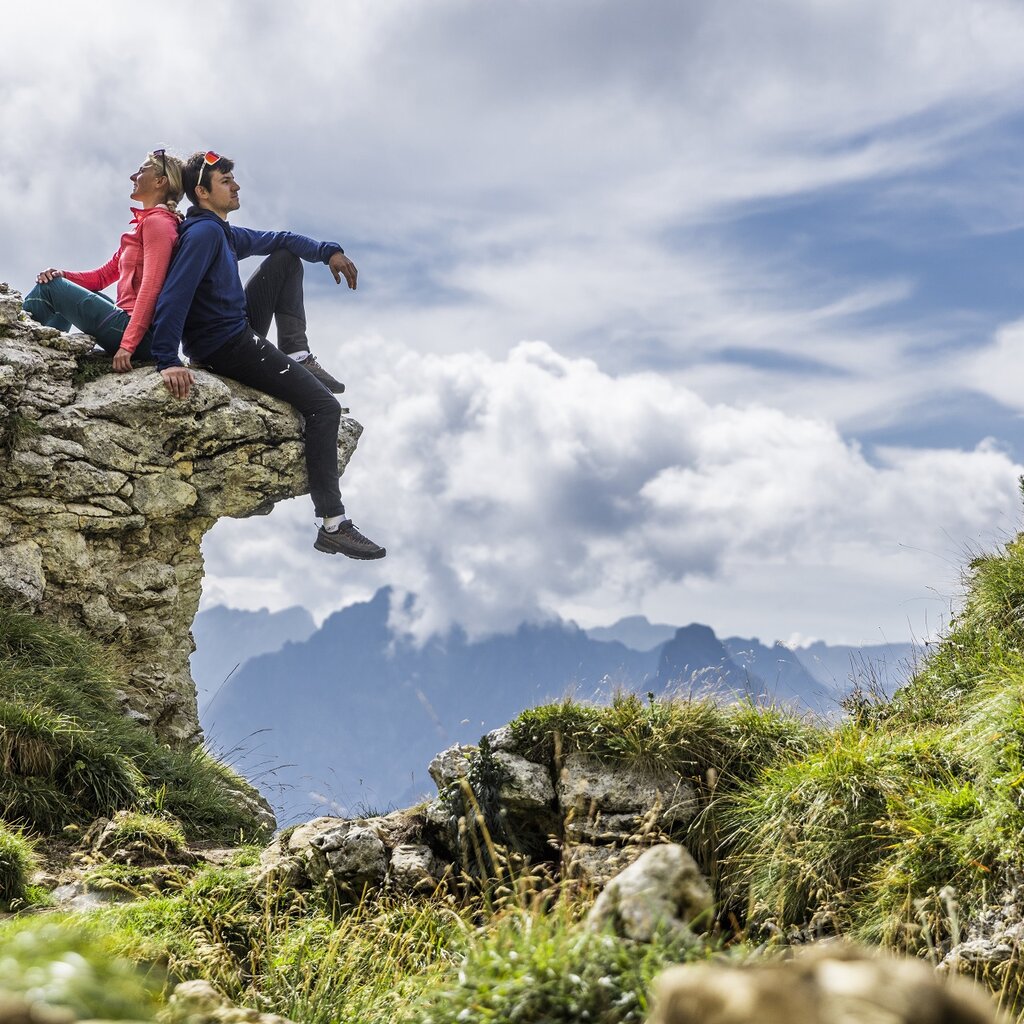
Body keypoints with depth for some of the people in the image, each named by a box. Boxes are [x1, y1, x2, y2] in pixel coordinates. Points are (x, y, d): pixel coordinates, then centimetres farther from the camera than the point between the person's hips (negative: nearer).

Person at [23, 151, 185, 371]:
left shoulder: (157, 222, -8)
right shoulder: (144, 223, 22)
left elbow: (151, 288, -20)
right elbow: (104, 275, 21)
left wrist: (128, 344, -26)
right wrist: (63, 276, 3)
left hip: (140, 335, -10)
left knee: (48, 288, -4)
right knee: (54, 282, 24)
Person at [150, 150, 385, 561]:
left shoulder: (224, 233, 12)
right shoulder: (203, 233, -18)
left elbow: (276, 240, 27)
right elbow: (173, 297, -28)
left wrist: (329, 251, 13)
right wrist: (168, 361, -36)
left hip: (241, 332, 10)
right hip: (226, 349, -10)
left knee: (286, 257, 19)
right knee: (324, 406, -13)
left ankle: (296, 354, 8)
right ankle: (332, 524, -16)